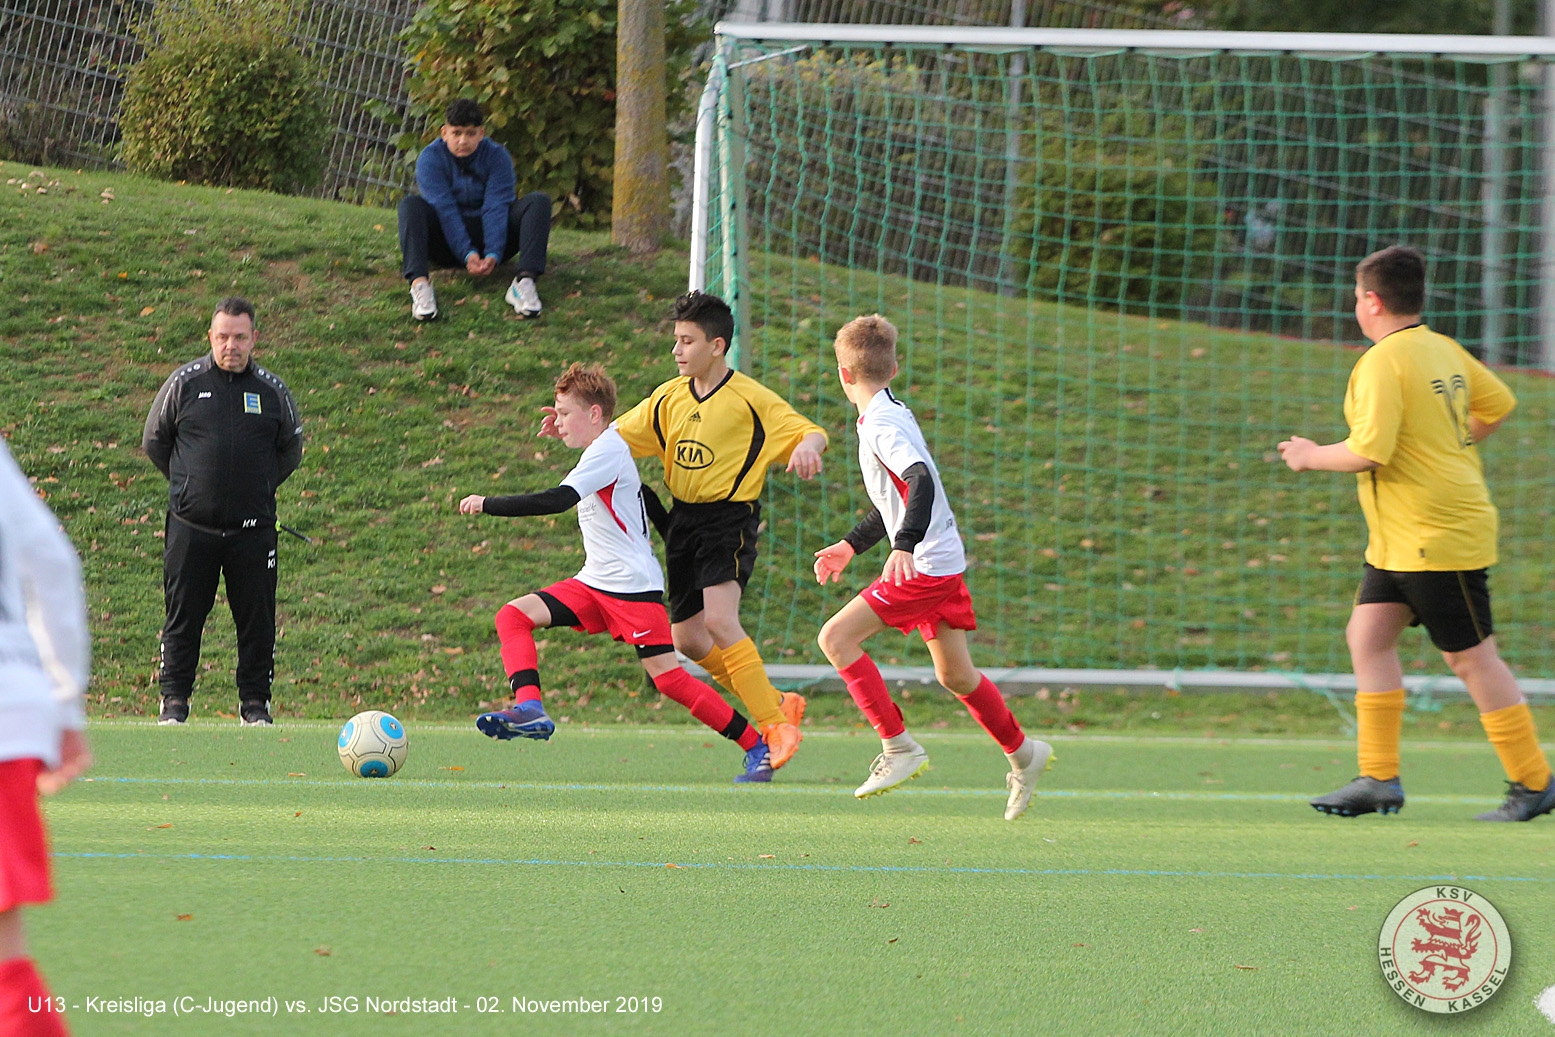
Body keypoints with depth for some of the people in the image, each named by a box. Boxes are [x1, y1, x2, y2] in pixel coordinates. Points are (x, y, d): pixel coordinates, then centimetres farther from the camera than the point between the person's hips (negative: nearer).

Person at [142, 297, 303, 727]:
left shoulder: (272, 391, 4)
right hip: (191, 526, -1)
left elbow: (291, 450, 18)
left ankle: (255, 701, 12)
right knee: (184, 613, 3)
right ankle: (174, 700, 11)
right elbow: (154, 441, 12)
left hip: (252, 528, 1)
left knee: (257, 617, 2)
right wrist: (186, 483, 10)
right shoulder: (184, 383, 1)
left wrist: (260, 488, 11)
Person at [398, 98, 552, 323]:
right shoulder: (431, 158, -9)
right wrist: (467, 254, -32)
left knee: (539, 201, -18)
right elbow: (444, 209, -20)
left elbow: (496, 209, -16)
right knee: (411, 204, -28)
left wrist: (493, 255, -31)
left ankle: (526, 279, -40)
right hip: (445, 243, -1)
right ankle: (419, 283, -51)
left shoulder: (497, 157, -5)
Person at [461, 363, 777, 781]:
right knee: (513, 616, -6)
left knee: (668, 677, -12)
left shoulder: (606, 451, -15)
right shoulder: (607, 446, 13)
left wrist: (487, 504, -22)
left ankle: (758, 747, -1)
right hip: (594, 584, 10)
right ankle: (530, 709, -22)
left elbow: (557, 500, -27)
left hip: (633, 585, -10)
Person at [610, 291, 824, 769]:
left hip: (730, 518, -7)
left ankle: (778, 727, -22)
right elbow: (615, 437, 15)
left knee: (719, 620, -26)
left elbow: (811, 432, -9)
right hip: (683, 519, 7)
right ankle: (777, 702, 25)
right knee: (687, 637, 9)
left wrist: (807, 447, -33)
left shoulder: (750, 398, -9)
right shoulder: (669, 398, 8)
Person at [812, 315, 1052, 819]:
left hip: (925, 566, -10)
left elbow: (922, 481, -31)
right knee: (954, 675, 18)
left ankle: (898, 747, -10)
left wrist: (904, 546, -40)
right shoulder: (892, 414, 15)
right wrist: (851, 545, 31)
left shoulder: (882, 425, -16)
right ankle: (1023, 754, 30)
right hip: (943, 564, 10)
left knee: (836, 637, -11)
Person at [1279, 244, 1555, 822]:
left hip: (1439, 538, -10)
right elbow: (1498, 404, 22)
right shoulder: (1445, 350, 9)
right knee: (1367, 635, 6)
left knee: (1471, 659, -2)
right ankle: (1379, 778, 3)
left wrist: (1311, 456, -9)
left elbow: (1368, 452, -26)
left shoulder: (1383, 363, -19)